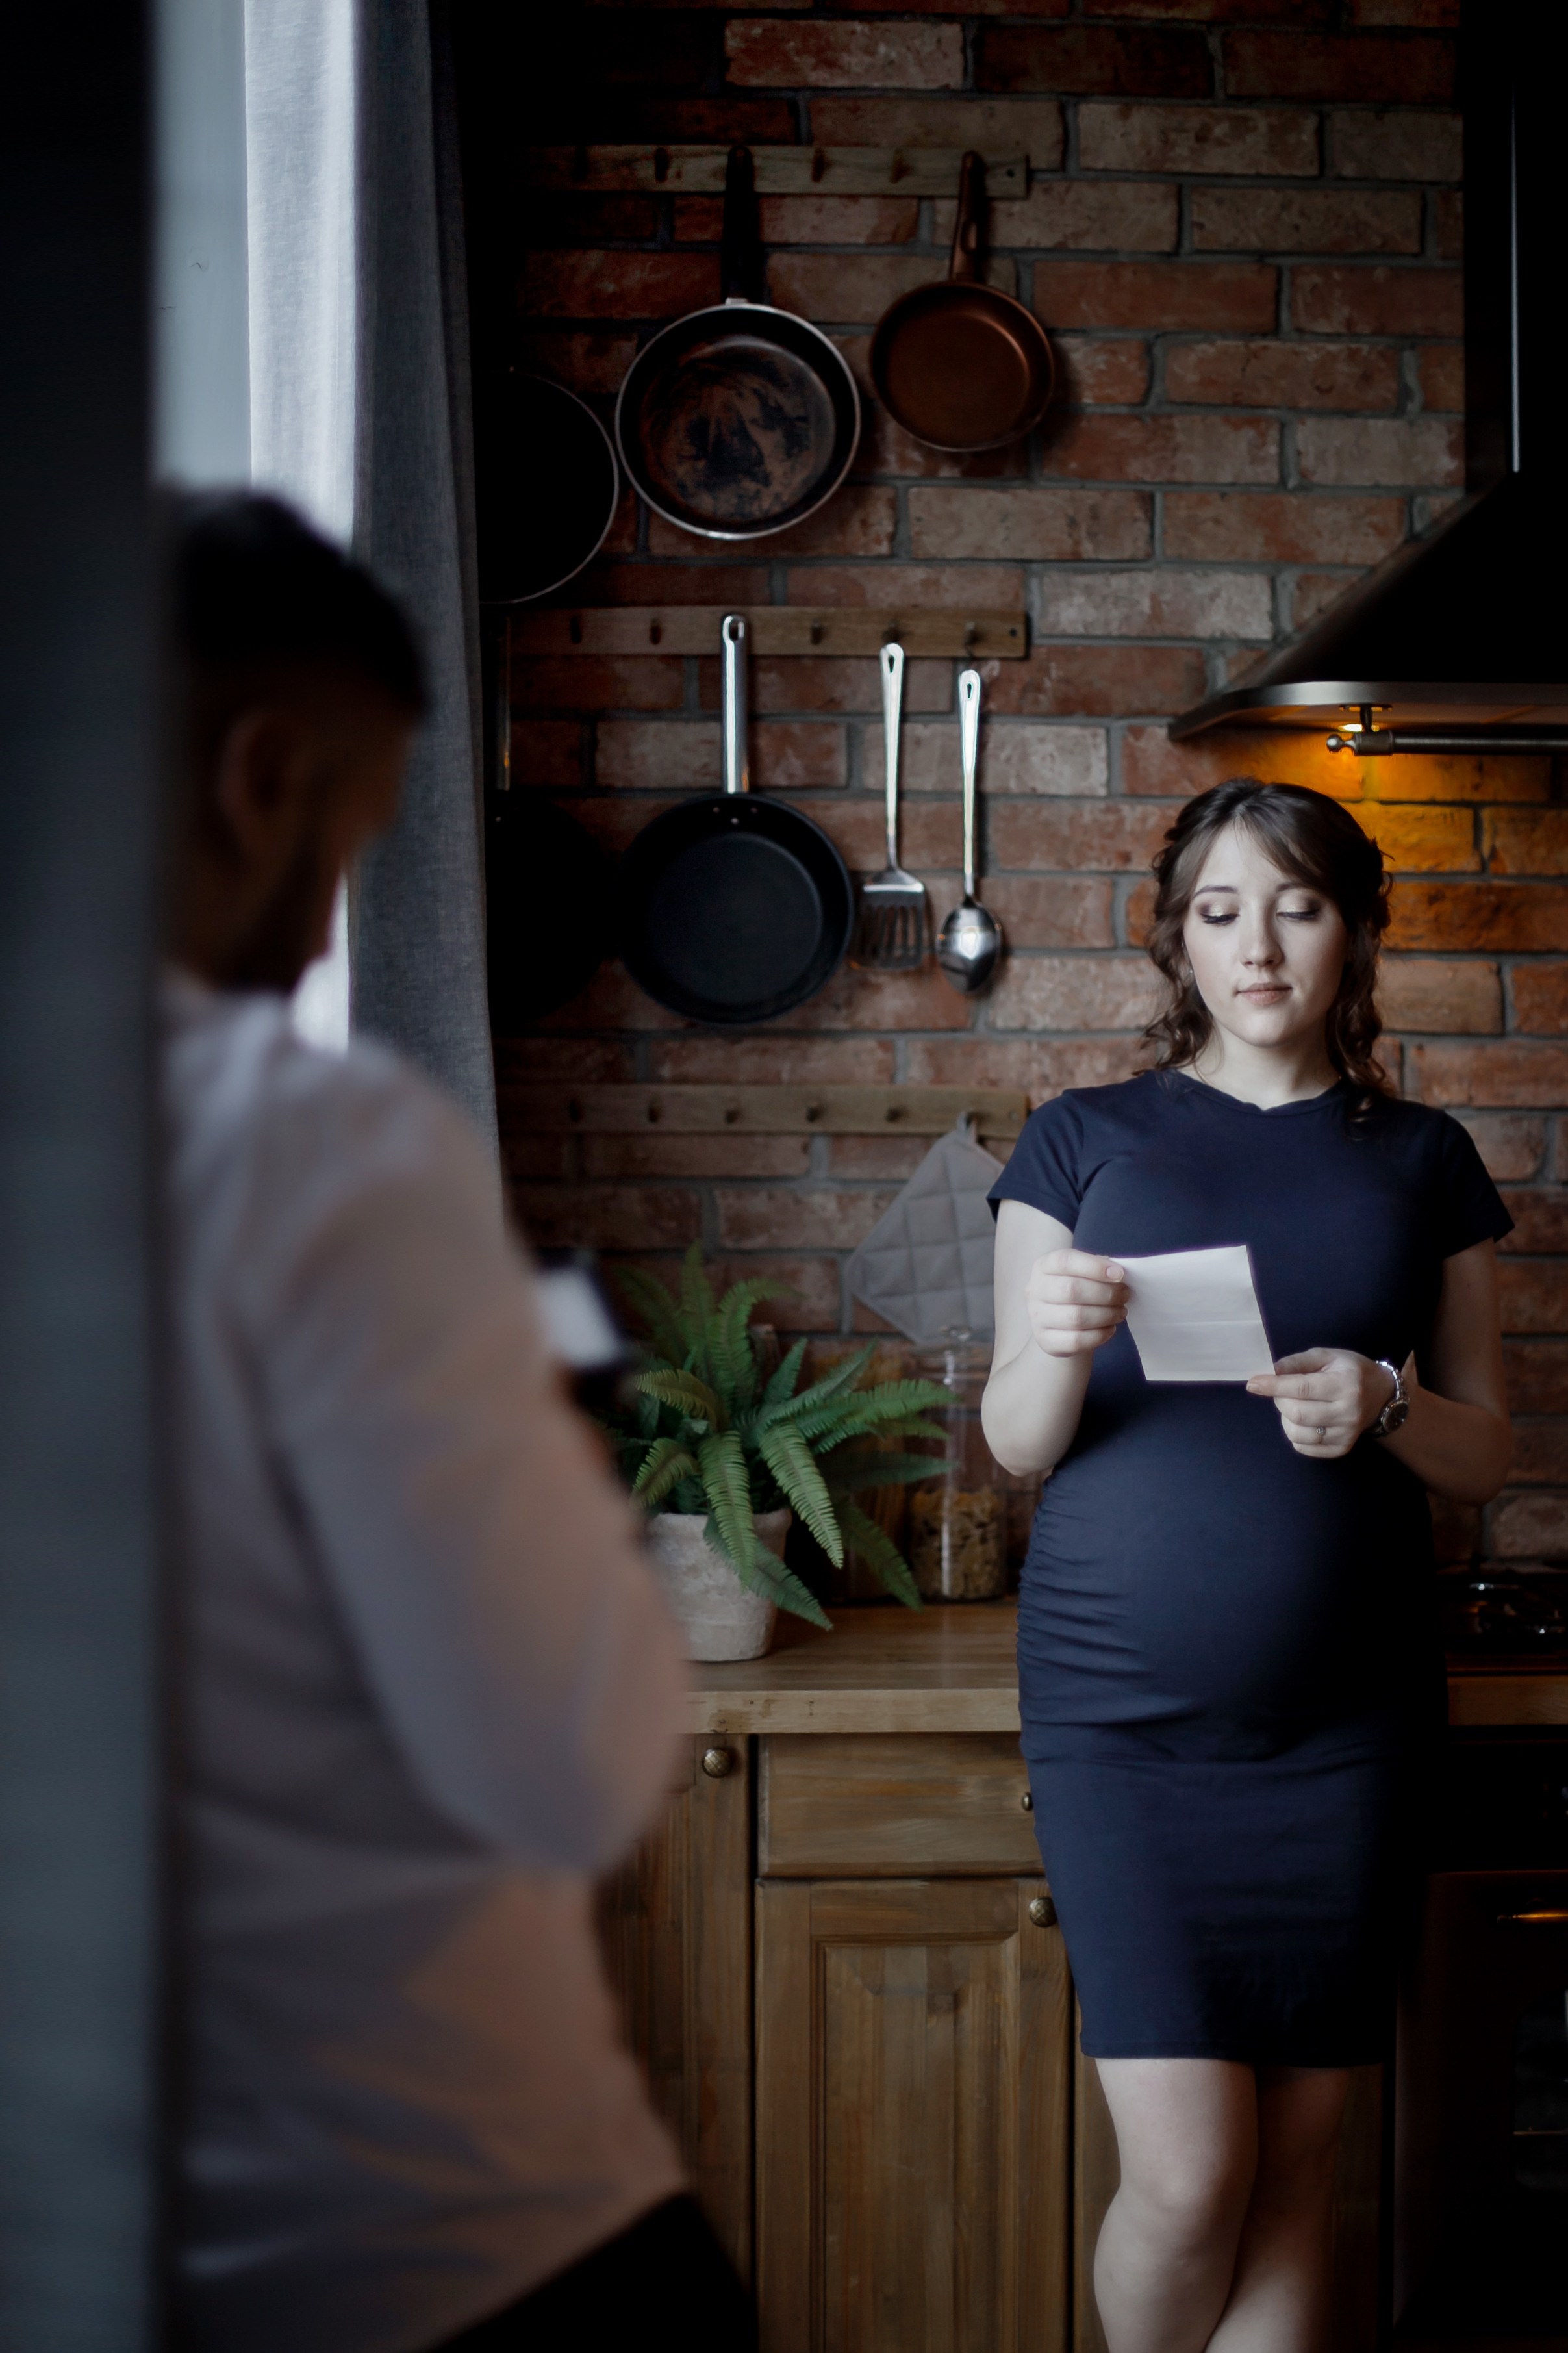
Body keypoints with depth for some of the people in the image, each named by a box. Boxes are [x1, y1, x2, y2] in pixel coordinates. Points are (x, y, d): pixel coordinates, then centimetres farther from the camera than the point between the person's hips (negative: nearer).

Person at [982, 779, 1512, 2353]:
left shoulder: (1421, 1162, 9)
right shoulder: (1084, 1140, 5)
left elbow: (1485, 1455, 10)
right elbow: (1017, 1445, 3)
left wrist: (1386, 1408, -12)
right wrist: (1054, 1349, -19)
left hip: (1341, 1713, 2)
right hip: (1122, 1706, -2)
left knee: (1296, 2162, 5)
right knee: (1186, 2170, -6)